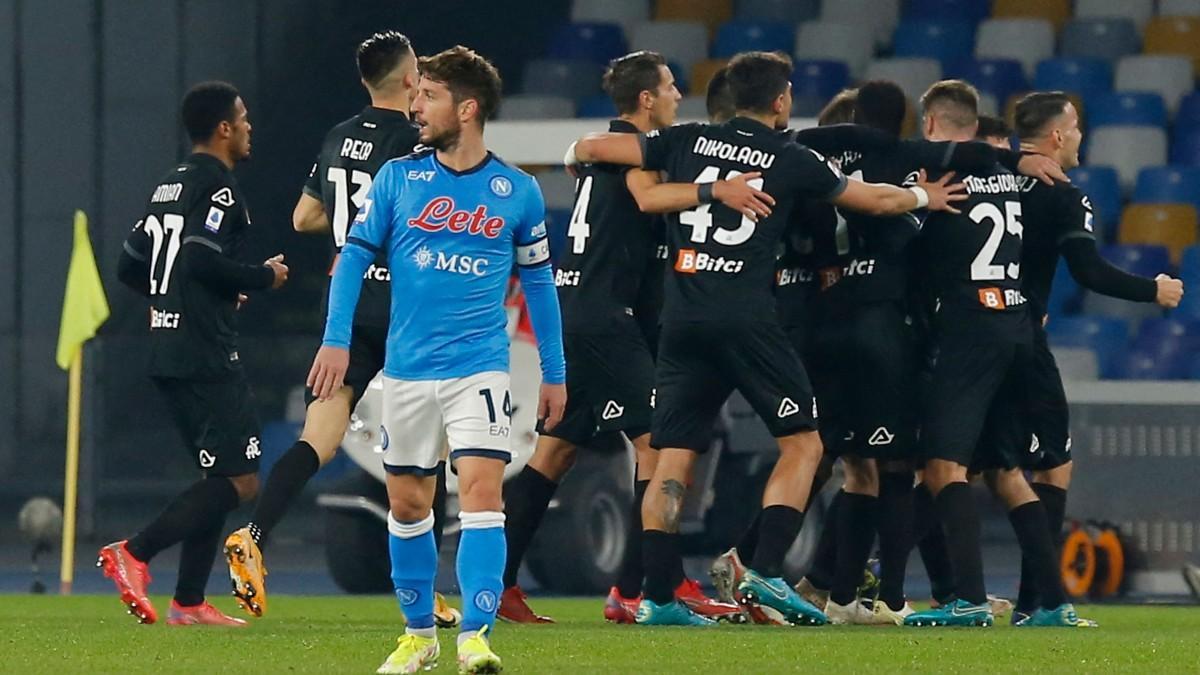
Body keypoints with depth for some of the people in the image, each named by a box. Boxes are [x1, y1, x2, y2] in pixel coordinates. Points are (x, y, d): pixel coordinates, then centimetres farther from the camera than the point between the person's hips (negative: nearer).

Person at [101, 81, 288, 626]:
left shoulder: (170, 185, 18)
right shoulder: (218, 187, -10)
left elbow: (130, 266, 20)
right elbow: (202, 259, -23)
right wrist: (263, 277, -7)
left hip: (168, 352, 10)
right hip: (207, 357, -10)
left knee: (219, 479, 14)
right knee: (238, 481, -9)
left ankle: (189, 602, 9)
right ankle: (134, 553, -17)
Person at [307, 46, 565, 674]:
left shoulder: (517, 191, 1)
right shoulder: (398, 177, 2)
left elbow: (538, 281, 10)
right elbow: (355, 255, 3)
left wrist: (554, 373, 11)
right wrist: (336, 340, -8)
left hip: (480, 368, -2)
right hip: (407, 369, 2)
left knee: (481, 490, -16)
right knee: (407, 503, 9)